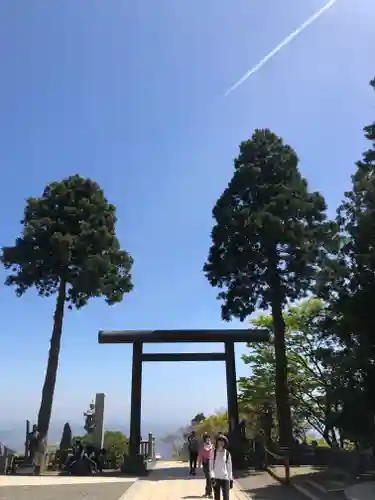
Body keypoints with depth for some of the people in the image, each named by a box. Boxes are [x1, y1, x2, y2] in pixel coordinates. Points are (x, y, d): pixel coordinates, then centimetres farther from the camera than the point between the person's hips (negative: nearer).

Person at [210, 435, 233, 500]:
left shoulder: (227, 454, 2)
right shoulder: (214, 453, -1)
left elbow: (229, 468, 8)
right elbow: (211, 466, -3)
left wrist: (231, 480, 7)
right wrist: (212, 477, -15)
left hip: (225, 478, 0)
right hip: (216, 478, 0)